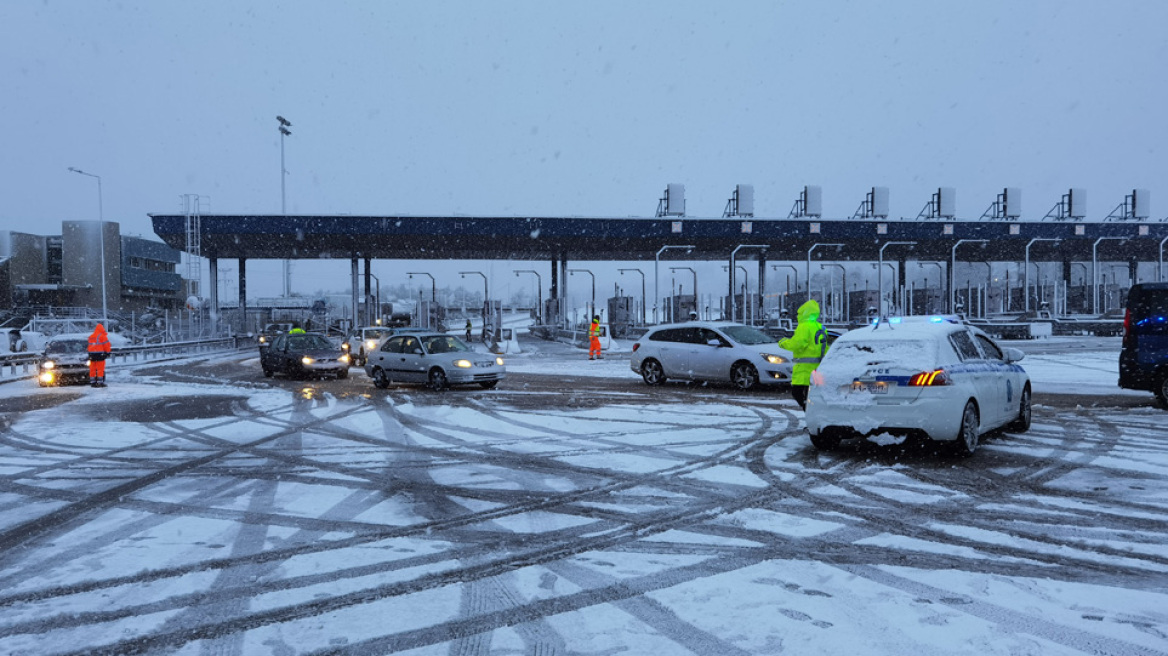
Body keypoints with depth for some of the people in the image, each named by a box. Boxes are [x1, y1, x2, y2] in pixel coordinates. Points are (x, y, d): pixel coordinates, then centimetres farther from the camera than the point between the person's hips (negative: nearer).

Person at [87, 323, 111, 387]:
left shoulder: (90, 337, 14)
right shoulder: (102, 336, -7)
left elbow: (90, 346, 18)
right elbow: (106, 345, -7)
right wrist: (107, 352, 5)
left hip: (92, 354, 6)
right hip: (100, 354, -6)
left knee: (92, 369, 9)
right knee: (100, 368, -6)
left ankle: (92, 382, 11)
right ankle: (100, 382, -9)